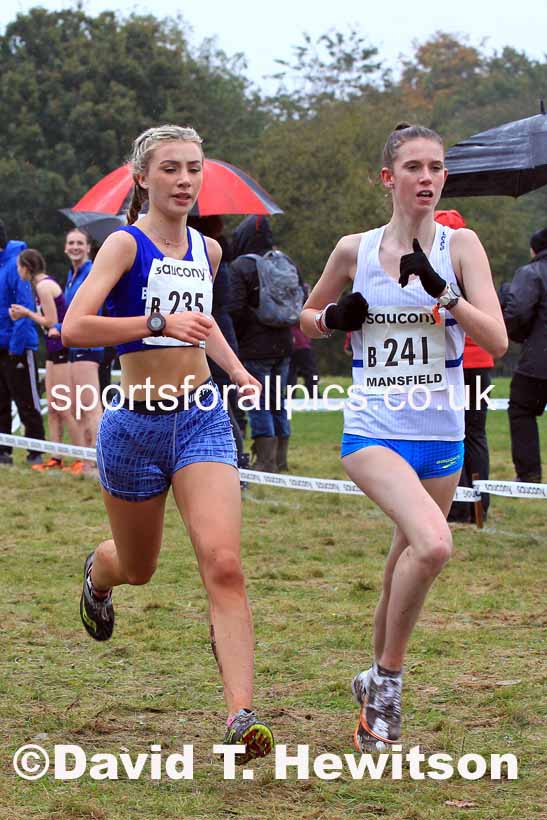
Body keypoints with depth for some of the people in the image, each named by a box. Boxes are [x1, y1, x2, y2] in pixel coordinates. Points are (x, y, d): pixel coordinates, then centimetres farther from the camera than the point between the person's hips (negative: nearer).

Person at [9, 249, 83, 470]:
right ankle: (56, 458, 12)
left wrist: (27, 313, -5)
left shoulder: (43, 286, -15)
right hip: (54, 350, 10)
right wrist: (24, 314, 7)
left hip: (61, 349, -10)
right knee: (53, 408, 10)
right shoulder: (45, 283, 14)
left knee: (64, 408, -7)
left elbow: (51, 322, -17)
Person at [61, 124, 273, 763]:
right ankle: (98, 572, 57)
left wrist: (238, 372, 17)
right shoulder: (126, 244, -10)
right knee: (137, 568, 18)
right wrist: (159, 322, -31)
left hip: (203, 421, 3)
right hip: (136, 424, -3)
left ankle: (241, 715, -21)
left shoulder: (207, 250, 8)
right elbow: (73, 328, -24)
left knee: (223, 564, -17)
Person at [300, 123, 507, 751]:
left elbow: (497, 341, -11)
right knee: (433, 543, -27)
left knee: (404, 573, 11)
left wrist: (439, 290, -24)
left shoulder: (459, 246, -1)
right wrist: (334, 317, -5)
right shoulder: (354, 250, 2)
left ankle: (376, 688, 35)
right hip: (373, 432, -2)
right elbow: (305, 322, 17)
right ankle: (387, 678, -9)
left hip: (441, 438, 2)